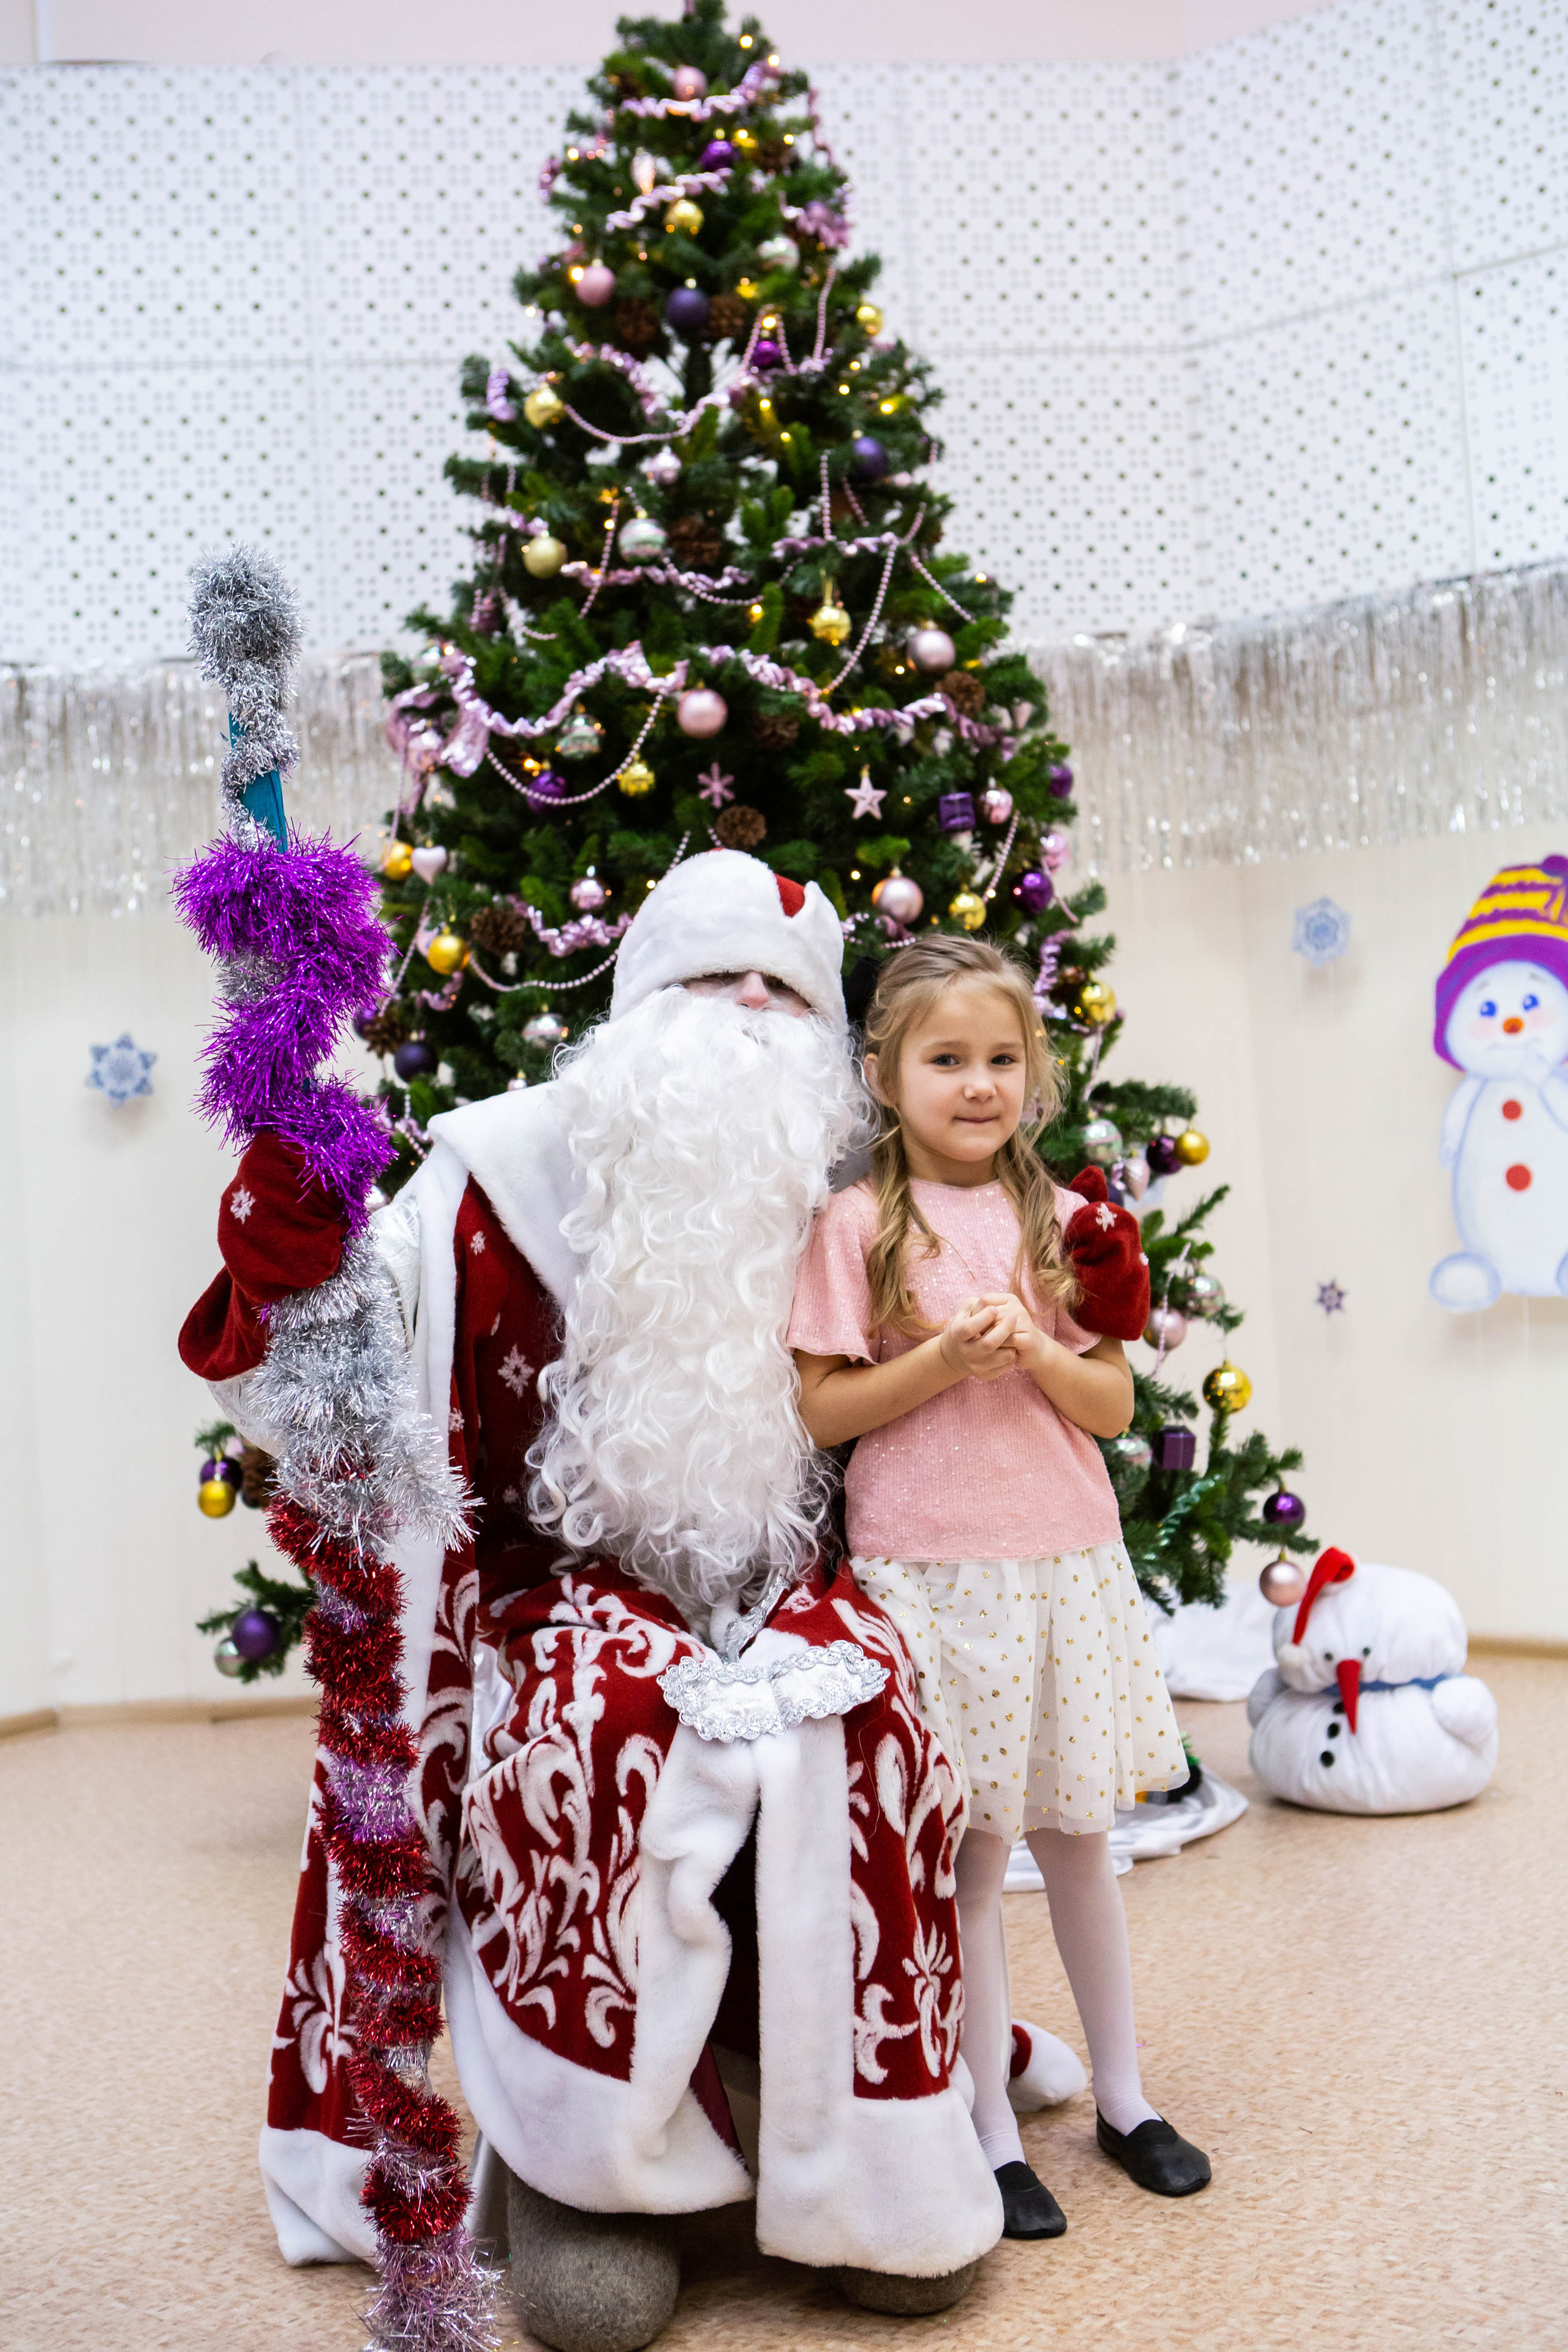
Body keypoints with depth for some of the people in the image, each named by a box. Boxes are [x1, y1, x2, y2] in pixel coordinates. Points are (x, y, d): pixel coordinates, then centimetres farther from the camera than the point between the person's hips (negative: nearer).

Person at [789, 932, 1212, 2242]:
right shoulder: (859, 1224, -4)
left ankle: (1125, 2096, 33)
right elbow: (819, 1412, -6)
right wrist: (945, 1359, -17)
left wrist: (1035, 1351, -13)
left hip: (1064, 1562, 4)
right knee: (970, 1848, 4)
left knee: (1075, 1833, 15)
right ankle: (994, 2131, 20)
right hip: (930, 1575, -3)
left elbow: (1114, 1407, 5)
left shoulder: (1062, 1219, 7)